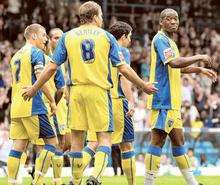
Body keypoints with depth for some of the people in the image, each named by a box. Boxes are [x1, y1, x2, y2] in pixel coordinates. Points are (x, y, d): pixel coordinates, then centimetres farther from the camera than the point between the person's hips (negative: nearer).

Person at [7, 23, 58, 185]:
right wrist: (52, 102, -6)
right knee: (52, 141, -1)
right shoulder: (36, 53, -4)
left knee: (18, 146, 4)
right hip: (32, 106, -8)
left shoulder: (16, 56, 22)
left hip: (16, 108, 8)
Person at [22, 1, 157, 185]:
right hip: (100, 91, -2)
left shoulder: (67, 37, 7)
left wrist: (34, 89, 15)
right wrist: (143, 86, 13)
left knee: (77, 137, 9)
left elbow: (52, 68, 5)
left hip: (77, 91, 2)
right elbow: (123, 68, 2)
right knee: (104, 137, 1)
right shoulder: (106, 37, 4)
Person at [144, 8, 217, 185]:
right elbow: (174, 63, -25)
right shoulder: (160, 39, -11)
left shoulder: (169, 41, 19)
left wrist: (200, 70, 30)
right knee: (158, 140, -11)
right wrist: (199, 57, -16)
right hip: (163, 98, -10)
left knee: (178, 141, 14)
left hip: (172, 101, 10)